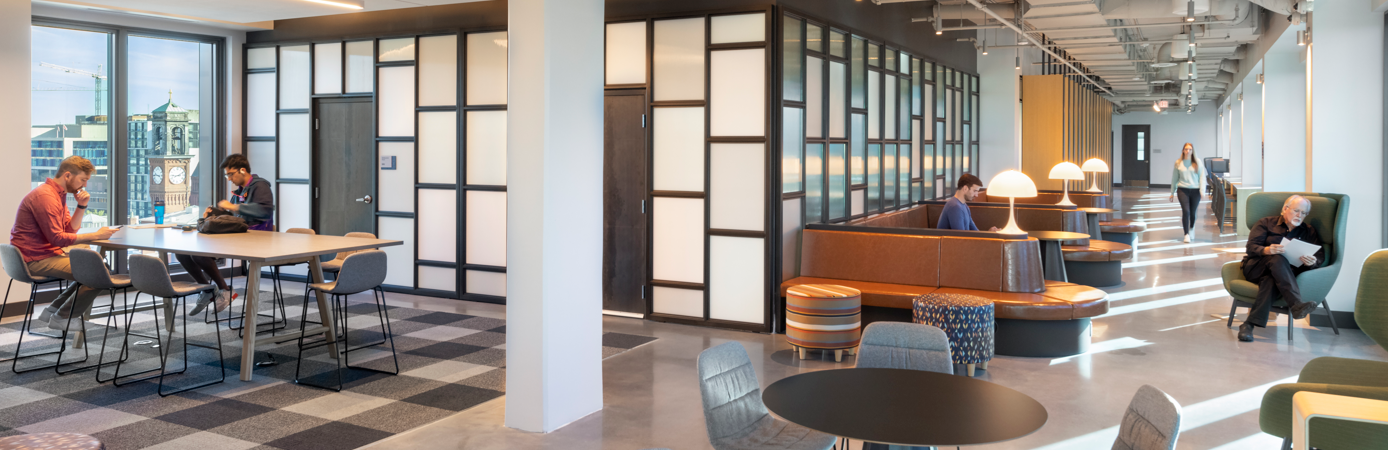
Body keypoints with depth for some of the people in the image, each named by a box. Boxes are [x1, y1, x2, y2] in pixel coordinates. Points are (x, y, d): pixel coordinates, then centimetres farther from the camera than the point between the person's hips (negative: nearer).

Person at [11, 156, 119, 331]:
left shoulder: (59, 194, 14)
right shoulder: (45, 196, -19)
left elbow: (70, 229, 13)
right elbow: (58, 238, -22)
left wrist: (82, 206, -1)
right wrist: (96, 235, -19)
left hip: (49, 253, 11)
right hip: (36, 260, -11)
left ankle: (53, 309, 15)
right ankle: (61, 317, -3)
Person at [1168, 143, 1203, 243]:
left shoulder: (1197, 163, 3)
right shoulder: (1178, 163, 5)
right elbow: (1174, 178, 11)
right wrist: (1172, 193, 12)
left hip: (1195, 190, 1)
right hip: (1182, 190, -1)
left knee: (1193, 212, 6)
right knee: (1186, 211, -13)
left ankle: (1191, 228, 37)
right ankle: (1186, 234, -7)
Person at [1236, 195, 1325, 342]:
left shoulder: (1309, 231, 23)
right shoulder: (1266, 223, 17)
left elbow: (1321, 256, 9)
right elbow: (1251, 247, 1)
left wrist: (1313, 261, -18)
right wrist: (1266, 250, -23)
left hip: (1288, 272, 1)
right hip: (1256, 268, -1)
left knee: (1270, 280, -37)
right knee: (1278, 259, -37)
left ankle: (1249, 324, -49)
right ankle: (1296, 305, -53)